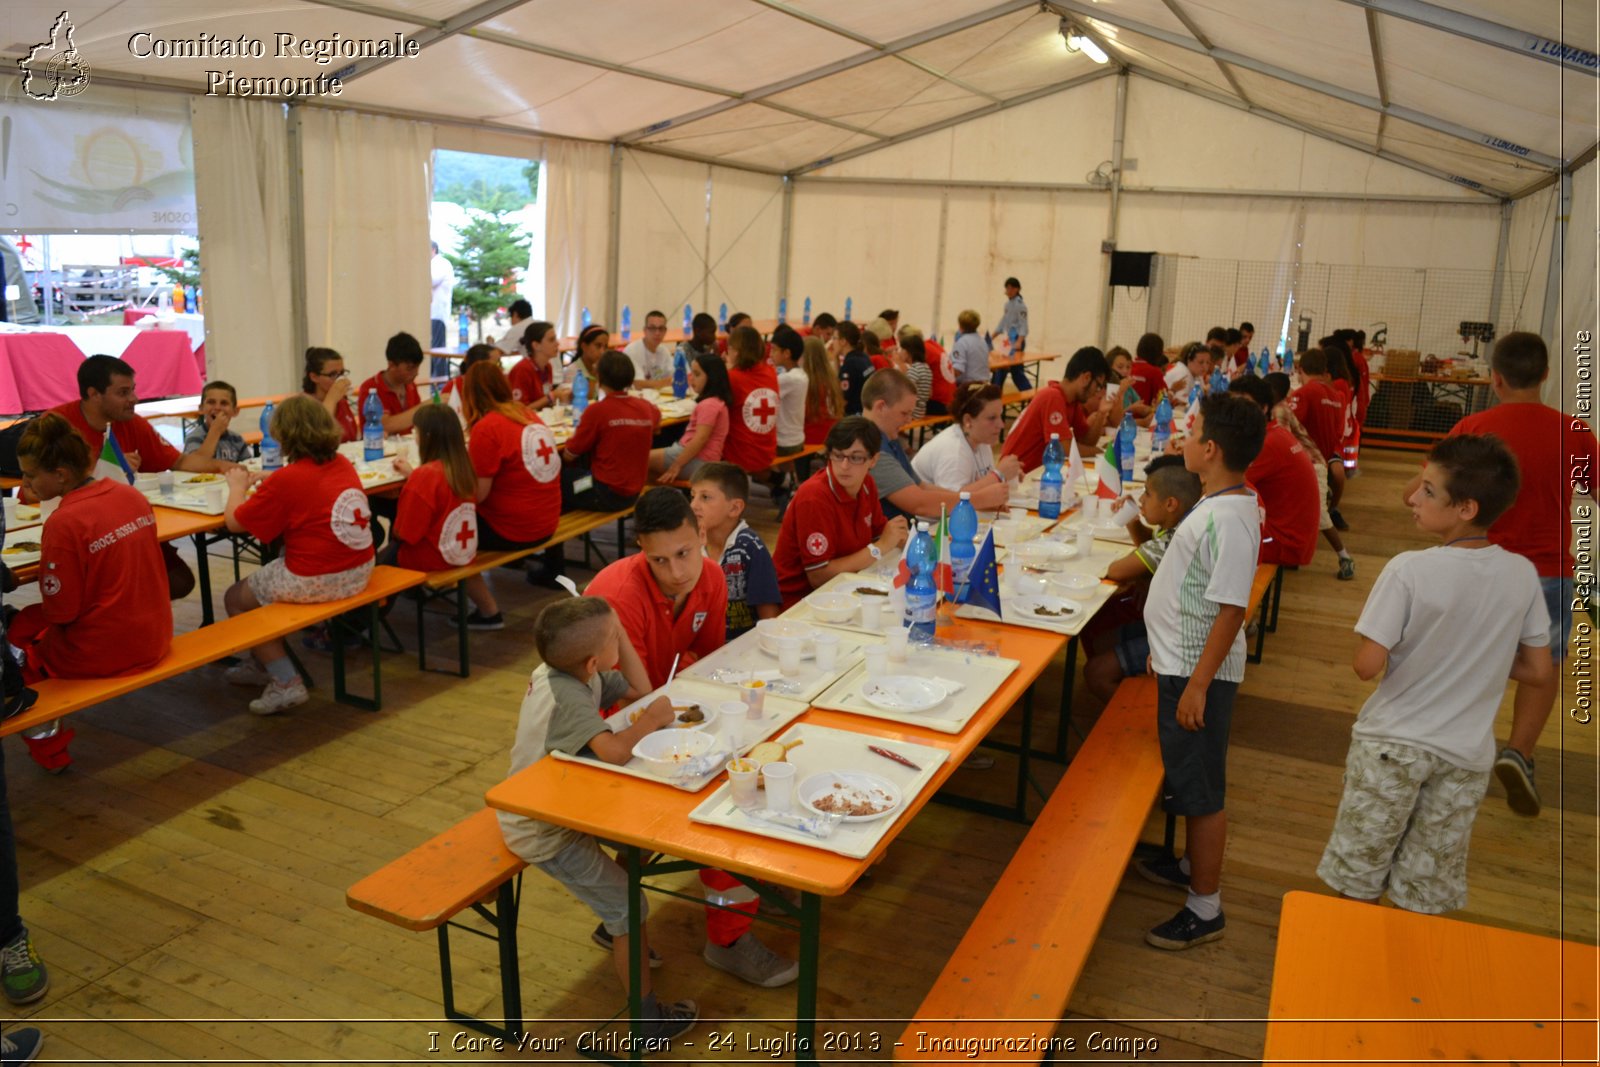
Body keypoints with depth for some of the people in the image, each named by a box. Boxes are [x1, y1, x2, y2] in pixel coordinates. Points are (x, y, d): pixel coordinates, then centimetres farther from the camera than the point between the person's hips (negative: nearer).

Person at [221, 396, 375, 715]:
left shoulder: (286, 479, -14)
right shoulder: (343, 465, 6)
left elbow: (234, 522, -4)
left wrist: (237, 486, 13)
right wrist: (268, 479, 19)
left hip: (315, 582, -8)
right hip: (360, 572, 8)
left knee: (236, 599, 14)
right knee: (262, 578, 31)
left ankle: (285, 682, 11)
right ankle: (263, 663, 41)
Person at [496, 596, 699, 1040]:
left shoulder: (570, 671, -6)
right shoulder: (567, 697, -33)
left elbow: (640, 689, 2)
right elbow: (615, 751, -47)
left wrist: (618, 630, -7)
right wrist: (651, 719, -29)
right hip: (544, 833, -8)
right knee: (631, 908, -1)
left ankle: (614, 927, 37)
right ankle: (648, 1019, 14)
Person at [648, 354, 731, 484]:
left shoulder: (709, 404, -18)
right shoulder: (715, 401, 14)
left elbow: (701, 438, -24)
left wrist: (676, 465, -22)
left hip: (697, 460, -11)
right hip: (698, 458, 11)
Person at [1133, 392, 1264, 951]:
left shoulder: (1230, 517, -25)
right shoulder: (1217, 503, 6)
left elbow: (1230, 610, -26)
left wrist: (1197, 685, -24)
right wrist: (1166, 650, 22)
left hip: (1198, 671, -10)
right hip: (1180, 661, 10)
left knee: (1201, 790, 2)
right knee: (1188, 780, 24)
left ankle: (1205, 908, 16)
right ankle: (1195, 864, 42)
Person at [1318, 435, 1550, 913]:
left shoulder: (1409, 570, -20)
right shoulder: (1523, 574, -5)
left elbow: (1368, 666, -19)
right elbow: (1540, 672, 3)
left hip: (1393, 745, -4)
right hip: (1466, 754, 4)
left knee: (1358, 883, 13)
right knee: (1426, 900, 15)